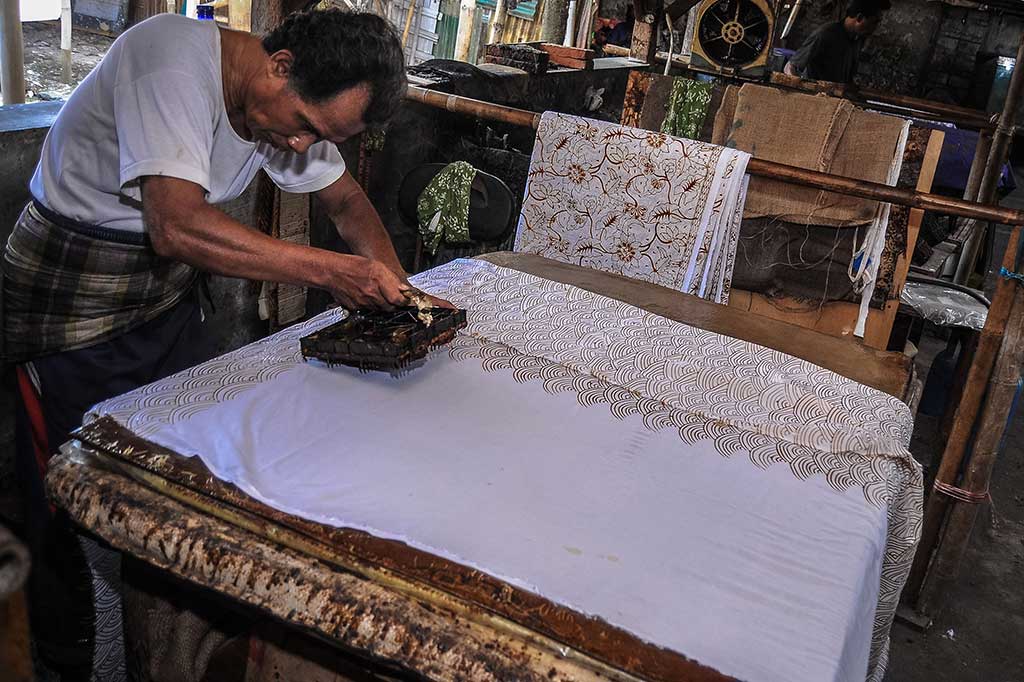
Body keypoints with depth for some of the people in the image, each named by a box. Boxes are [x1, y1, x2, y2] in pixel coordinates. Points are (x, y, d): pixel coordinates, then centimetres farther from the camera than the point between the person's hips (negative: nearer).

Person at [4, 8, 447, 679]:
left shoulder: (298, 104, -5)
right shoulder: (174, 55, -29)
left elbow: (347, 200, 7)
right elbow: (177, 226, -38)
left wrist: (393, 285, -10)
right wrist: (329, 270, -36)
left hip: (168, 295, 7)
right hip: (70, 304, -6)